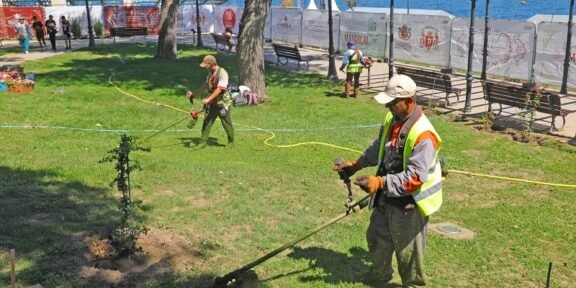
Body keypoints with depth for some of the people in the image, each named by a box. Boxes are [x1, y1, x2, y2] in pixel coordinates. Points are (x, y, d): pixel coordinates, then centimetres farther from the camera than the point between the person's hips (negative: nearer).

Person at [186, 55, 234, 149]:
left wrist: (208, 99, -33)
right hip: (212, 104, 7)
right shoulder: (210, 74, 8)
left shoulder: (222, 73, -18)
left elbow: (219, 89, -27)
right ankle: (203, 142, 9)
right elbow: (204, 85, 20)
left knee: (227, 124, 5)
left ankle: (231, 142, 22)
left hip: (223, 104, -7)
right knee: (206, 123, 2)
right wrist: (193, 93, 19)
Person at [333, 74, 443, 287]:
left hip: (408, 202, -8)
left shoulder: (422, 134, -29)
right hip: (387, 197, 9)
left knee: (408, 250, 11)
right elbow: (378, 149, 17)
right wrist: (356, 165, 18)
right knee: (377, 237, 25)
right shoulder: (392, 119, -1)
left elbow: (415, 177, -33)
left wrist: (381, 182, -38)